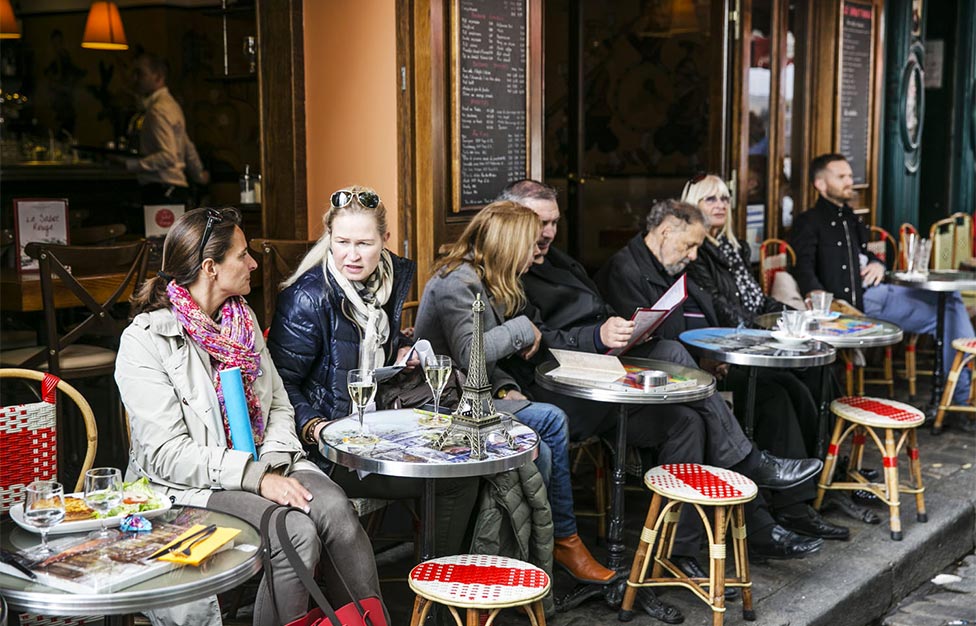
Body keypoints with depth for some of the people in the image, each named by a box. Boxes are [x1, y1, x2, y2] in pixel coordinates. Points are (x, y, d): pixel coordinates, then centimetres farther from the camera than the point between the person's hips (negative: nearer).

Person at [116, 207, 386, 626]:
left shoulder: (244, 319, 12)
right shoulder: (144, 341, -10)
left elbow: (279, 406, 12)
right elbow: (167, 454, -16)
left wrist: (273, 462, -9)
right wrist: (256, 477, -24)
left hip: (260, 463, 6)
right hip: (189, 484, -5)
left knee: (335, 509, -23)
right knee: (297, 533, -29)